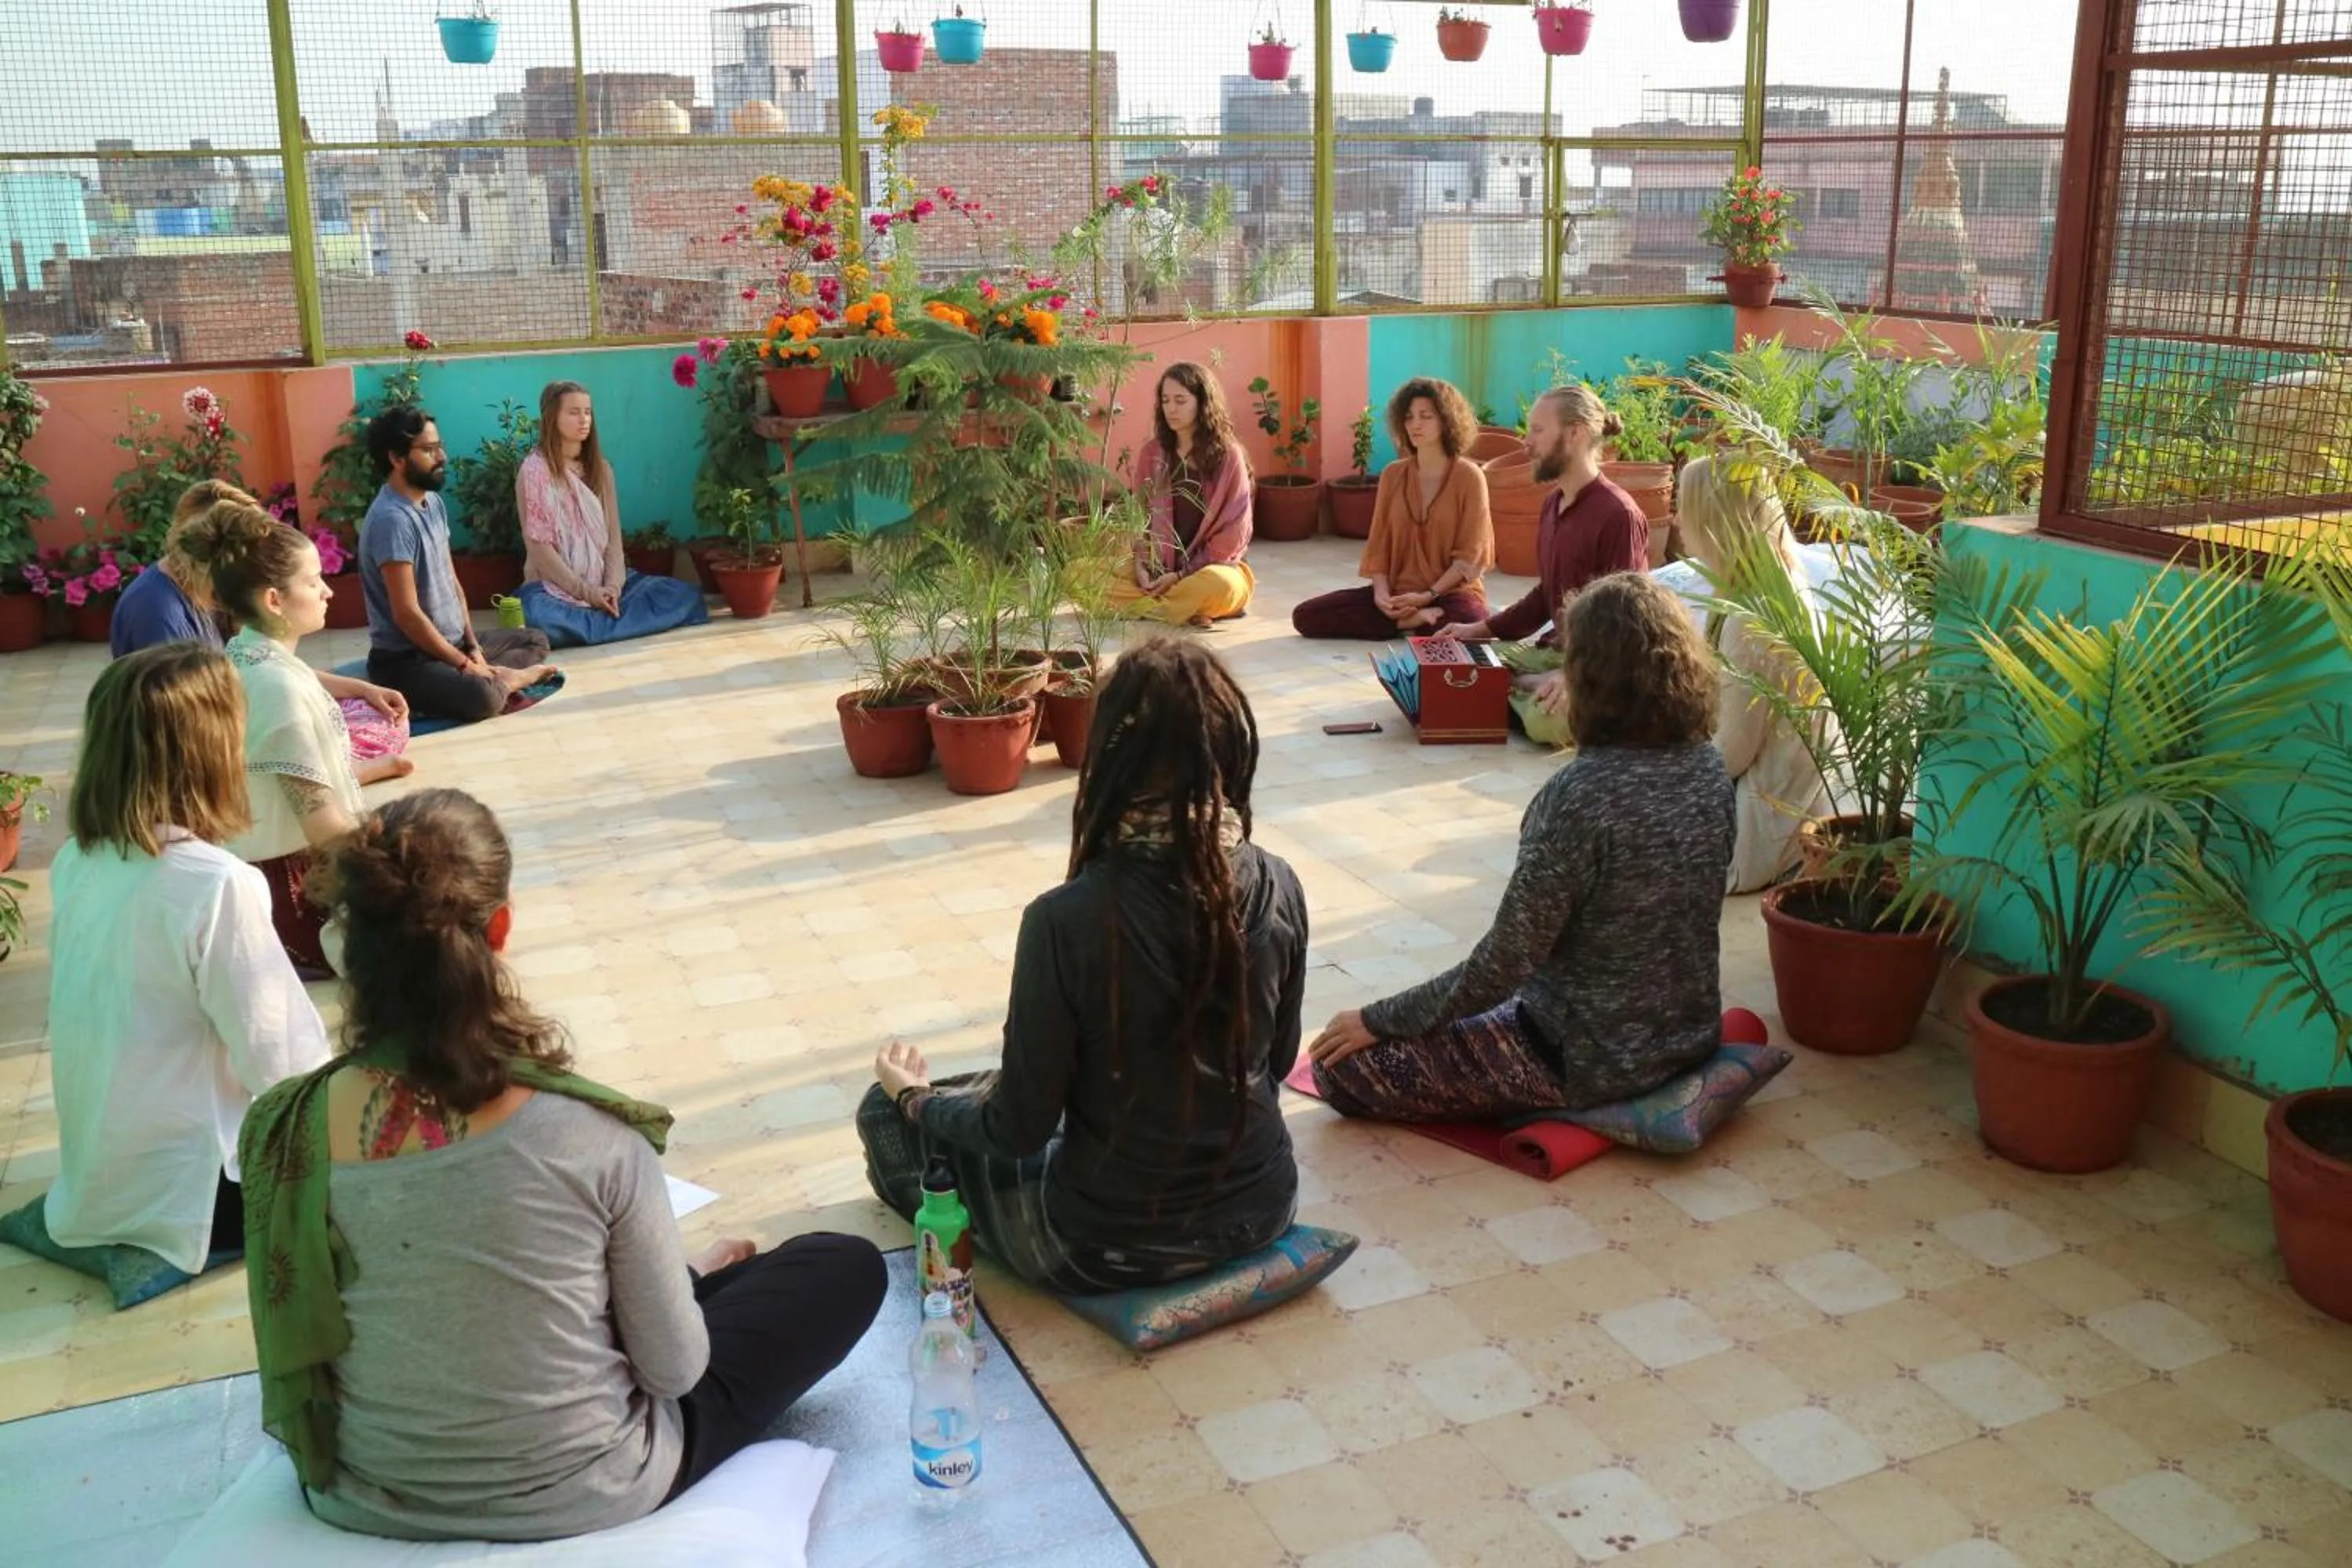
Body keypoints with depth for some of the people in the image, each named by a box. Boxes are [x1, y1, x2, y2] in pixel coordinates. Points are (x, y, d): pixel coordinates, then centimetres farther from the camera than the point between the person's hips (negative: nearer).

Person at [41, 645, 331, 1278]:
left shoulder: (75, 864, -3)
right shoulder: (217, 884, -27)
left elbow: (111, 1018, 9)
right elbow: (280, 1063, -23)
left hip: (96, 1175, 8)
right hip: (184, 1190, -8)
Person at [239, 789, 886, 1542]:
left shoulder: (281, 1130, -18)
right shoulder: (587, 1130, -27)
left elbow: (300, 1348, -2)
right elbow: (674, 1371, -15)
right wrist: (690, 1282, 9)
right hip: (581, 1496, -5)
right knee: (849, 1267, 15)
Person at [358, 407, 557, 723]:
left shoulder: (432, 502, 7)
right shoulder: (391, 519, -22)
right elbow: (407, 614, -23)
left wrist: (473, 646, 1)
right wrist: (465, 664, -17)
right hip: (404, 659, -10)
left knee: (536, 641, 19)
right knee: (482, 697, -36)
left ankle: (493, 677, -6)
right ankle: (501, 679, -6)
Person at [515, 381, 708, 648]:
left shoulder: (600, 468, 11)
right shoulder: (535, 469, -7)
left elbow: (613, 535, 4)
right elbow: (539, 546, -12)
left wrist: (613, 585, -13)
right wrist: (586, 592, -17)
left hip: (602, 582, 6)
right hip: (553, 586, -6)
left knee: (686, 596, -14)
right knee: (541, 620, -41)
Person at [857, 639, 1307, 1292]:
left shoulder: (1068, 920, -27)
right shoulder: (1279, 888, -13)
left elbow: (1022, 1127, -17)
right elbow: (1279, 1060, 3)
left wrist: (915, 1098, 4)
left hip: (1108, 1247, -5)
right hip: (1263, 1208, 6)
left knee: (886, 1111, 17)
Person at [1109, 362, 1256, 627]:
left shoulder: (1229, 456, -5)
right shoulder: (1152, 453, 7)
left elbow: (1232, 534, -7)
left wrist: (1181, 575, -14)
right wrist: (1142, 564, -9)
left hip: (1214, 566, -4)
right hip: (1157, 568, 5)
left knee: (1218, 585, -42)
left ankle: (1146, 606, -14)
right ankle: (1188, 608, -19)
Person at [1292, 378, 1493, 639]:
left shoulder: (1468, 476, -4)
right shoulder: (1393, 475, 9)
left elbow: (1469, 554, -7)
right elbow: (1379, 543, 7)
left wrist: (1428, 596, -17)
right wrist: (1381, 592, -11)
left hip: (1451, 591, -4)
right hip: (1398, 593, 4)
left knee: (1471, 625, -42)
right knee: (1306, 616, -16)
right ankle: (1407, 621, -19)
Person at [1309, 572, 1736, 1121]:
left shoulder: (1581, 794, -28)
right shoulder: (1709, 768, -5)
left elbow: (1504, 963, -23)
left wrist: (1378, 1020, -11)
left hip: (1590, 1058, -9)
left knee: (1344, 1067, -2)